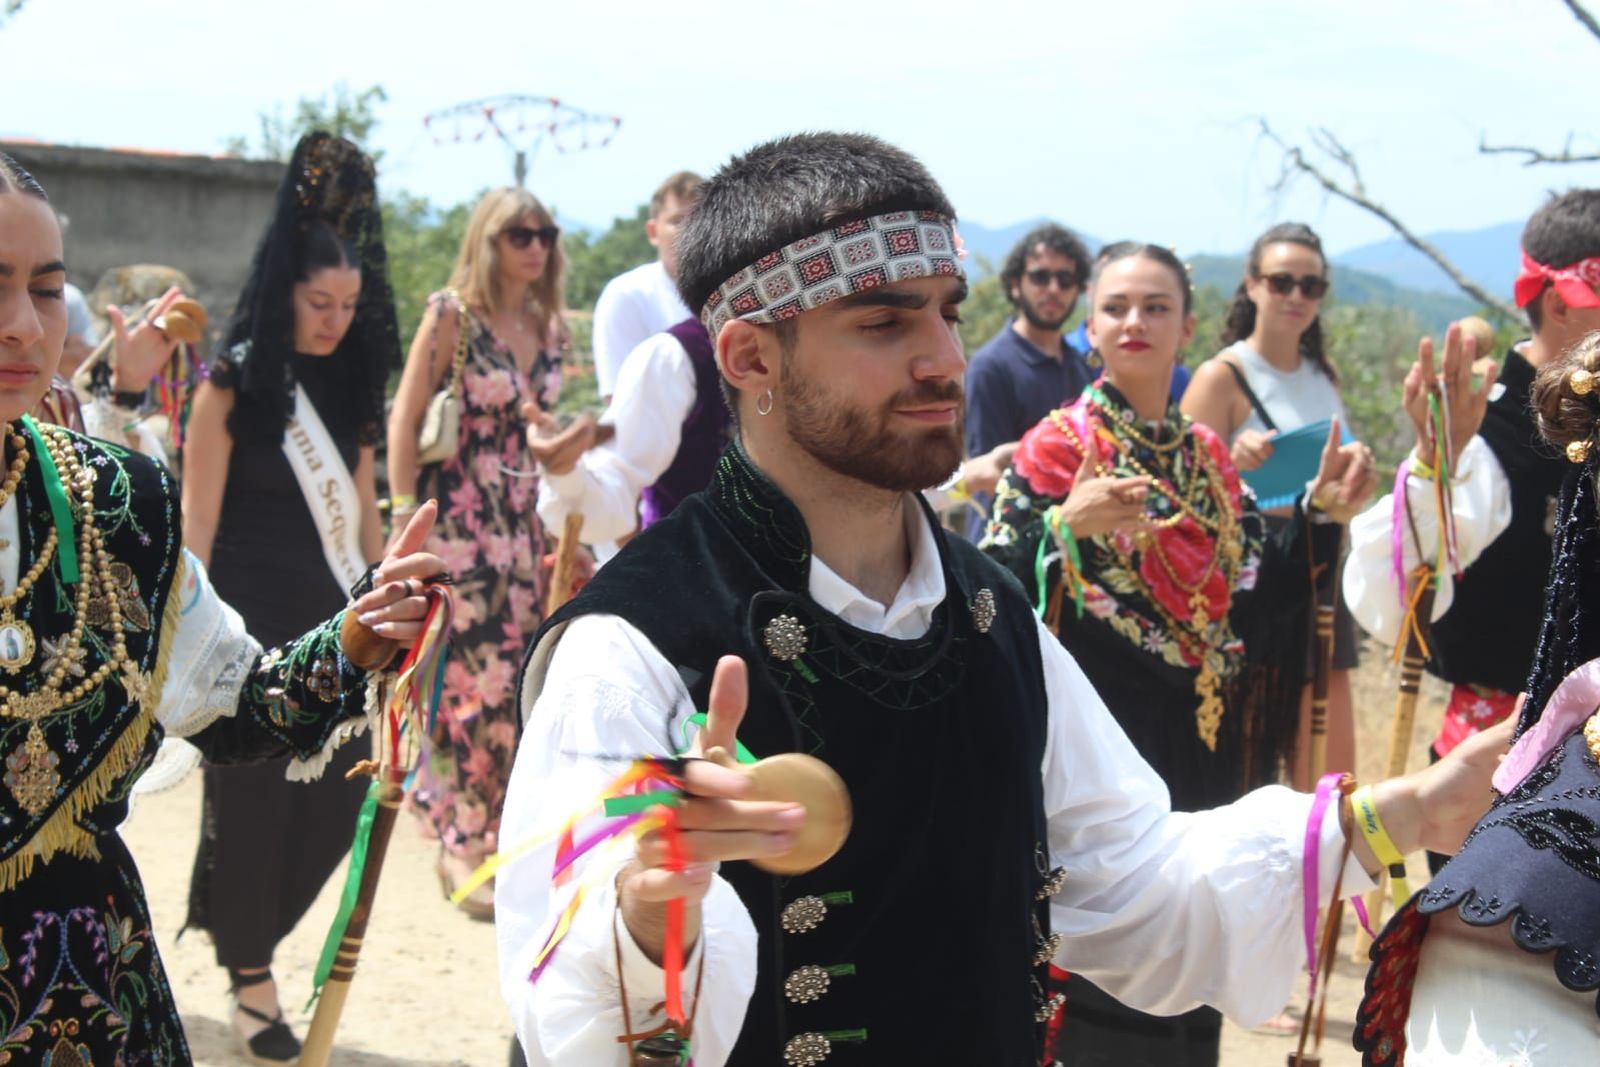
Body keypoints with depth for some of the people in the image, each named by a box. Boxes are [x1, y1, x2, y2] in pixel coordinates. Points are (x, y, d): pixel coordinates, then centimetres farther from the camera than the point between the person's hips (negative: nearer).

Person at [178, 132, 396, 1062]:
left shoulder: (350, 384, 8)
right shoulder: (234, 384, -7)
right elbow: (196, 524, -7)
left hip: (333, 623, 5)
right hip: (254, 626, -5)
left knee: (336, 804, 4)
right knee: (253, 801, 3)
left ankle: (238, 927, 28)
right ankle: (252, 979, 19)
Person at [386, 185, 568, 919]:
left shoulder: (548, 326, 11)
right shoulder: (452, 314, -7)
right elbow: (405, 419, -7)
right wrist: (405, 517, -12)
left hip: (524, 520, 6)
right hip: (458, 519, -6)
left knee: (517, 679, 4)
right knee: (475, 678, -7)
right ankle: (463, 844, 3)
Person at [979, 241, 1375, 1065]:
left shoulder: (1211, 458, 11)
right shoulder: (1058, 447, -5)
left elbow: (1251, 598, 9)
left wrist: (1319, 512, -1)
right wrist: (1066, 523, -28)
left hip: (1200, 748, 5)